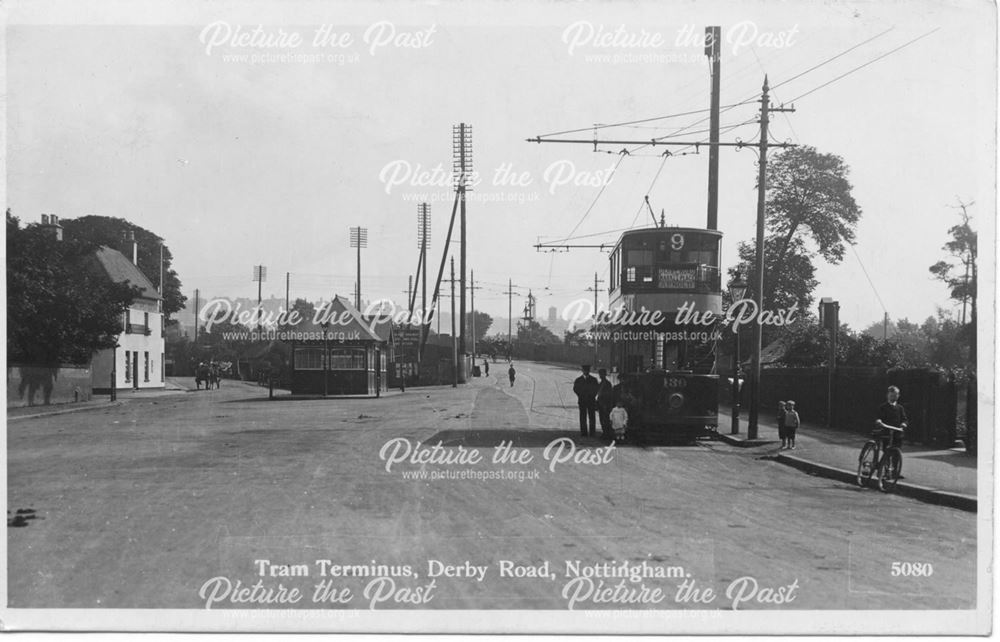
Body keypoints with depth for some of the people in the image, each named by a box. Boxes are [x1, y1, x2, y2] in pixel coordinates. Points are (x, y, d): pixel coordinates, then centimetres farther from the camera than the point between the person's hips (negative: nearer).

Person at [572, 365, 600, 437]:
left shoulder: (593, 380, 7)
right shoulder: (578, 380, 7)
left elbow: (596, 389, 5)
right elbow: (575, 389, 5)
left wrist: (592, 396, -7)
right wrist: (581, 396, -5)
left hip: (591, 401, 0)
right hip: (582, 401, 0)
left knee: (592, 417, -3)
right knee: (583, 417, 0)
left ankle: (592, 432, 0)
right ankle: (583, 432, 3)